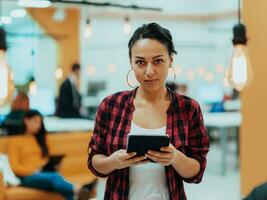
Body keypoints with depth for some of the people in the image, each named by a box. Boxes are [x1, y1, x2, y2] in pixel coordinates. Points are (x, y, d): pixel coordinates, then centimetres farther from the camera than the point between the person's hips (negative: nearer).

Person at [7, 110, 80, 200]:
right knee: (54, 178, -37)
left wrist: (44, 167, -1)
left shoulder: (39, 138, 26)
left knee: (57, 176, -35)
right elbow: (15, 167, -1)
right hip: (28, 177, -4)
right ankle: (77, 190, -65)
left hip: (43, 173, 4)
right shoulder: (14, 141, 9)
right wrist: (34, 171, -13)